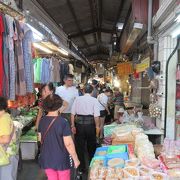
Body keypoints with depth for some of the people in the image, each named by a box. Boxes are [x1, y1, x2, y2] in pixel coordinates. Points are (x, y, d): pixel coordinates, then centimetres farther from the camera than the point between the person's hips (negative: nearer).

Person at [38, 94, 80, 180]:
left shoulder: (42, 121, -5)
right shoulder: (63, 122, -22)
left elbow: (41, 139, 7)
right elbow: (68, 144, -21)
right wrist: (75, 159, -9)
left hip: (46, 159, 5)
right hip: (61, 160, -4)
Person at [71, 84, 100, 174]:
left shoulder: (77, 99, 2)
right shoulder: (94, 100, -4)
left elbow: (72, 114, 1)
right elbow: (96, 116, -9)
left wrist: (73, 125, 7)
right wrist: (97, 127, 1)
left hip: (79, 124, 1)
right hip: (90, 124, -1)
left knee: (79, 147, 13)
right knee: (91, 147, 18)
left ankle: (81, 168, 22)